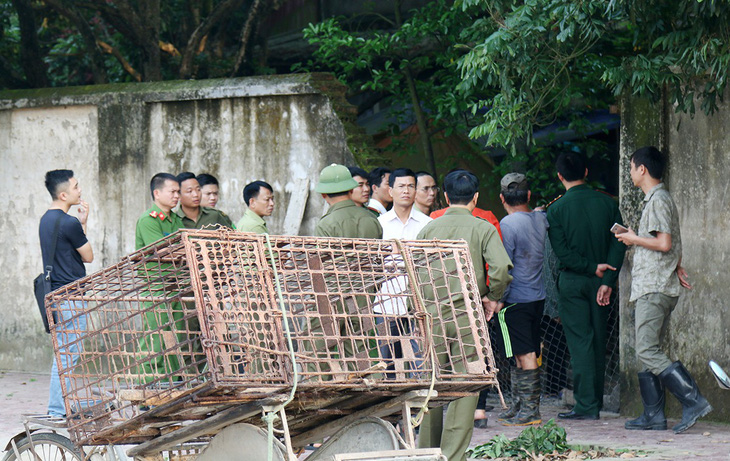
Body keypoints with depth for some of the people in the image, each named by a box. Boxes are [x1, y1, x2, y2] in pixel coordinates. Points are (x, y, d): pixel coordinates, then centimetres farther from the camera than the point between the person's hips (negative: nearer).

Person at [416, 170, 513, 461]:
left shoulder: (429, 229, 6)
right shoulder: (483, 229, -1)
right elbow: (501, 268, -15)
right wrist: (492, 298, 1)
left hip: (432, 314, 3)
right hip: (468, 315, -3)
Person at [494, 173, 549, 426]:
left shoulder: (508, 224, -14)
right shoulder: (541, 219, 4)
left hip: (514, 300, -7)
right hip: (538, 296, 7)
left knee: (525, 354, -7)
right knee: (524, 354, 13)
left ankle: (530, 410, -6)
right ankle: (517, 406, 19)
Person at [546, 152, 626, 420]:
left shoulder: (556, 209, -7)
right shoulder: (607, 203, 2)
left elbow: (562, 252, -13)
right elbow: (618, 244, -3)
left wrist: (593, 267, -8)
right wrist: (607, 280, -6)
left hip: (572, 281, -3)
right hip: (600, 280, 3)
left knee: (580, 342, -4)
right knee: (598, 341, 10)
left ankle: (586, 405, -7)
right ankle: (596, 401, 14)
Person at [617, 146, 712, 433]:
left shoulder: (658, 200, -11)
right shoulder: (660, 199, 20)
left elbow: (663, 243, -19)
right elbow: (673, 245, 24)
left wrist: (634, 239, -6)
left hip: (654, 288, -10)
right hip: (654, 288, 10)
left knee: (647, 351, -14)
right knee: (648, 351, 10)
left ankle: (693, 401, -20)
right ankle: (654, 415, 10)